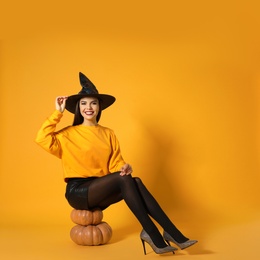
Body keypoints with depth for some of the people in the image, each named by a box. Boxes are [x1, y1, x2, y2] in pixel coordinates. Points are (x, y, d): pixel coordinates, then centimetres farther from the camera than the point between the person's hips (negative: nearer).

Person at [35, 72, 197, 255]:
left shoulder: (108, 134, 12)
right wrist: (58, 113, -11)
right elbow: (42, 139, -15)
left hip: (101, 193, 4)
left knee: (135, 181, -27)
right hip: (78, 192, -4)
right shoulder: (69, 134, 2)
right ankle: (153, 234, -31)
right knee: (124, 179, -30)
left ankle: (170, 232, -30)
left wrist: (124, 167, -18)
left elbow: (116, 164, 5)